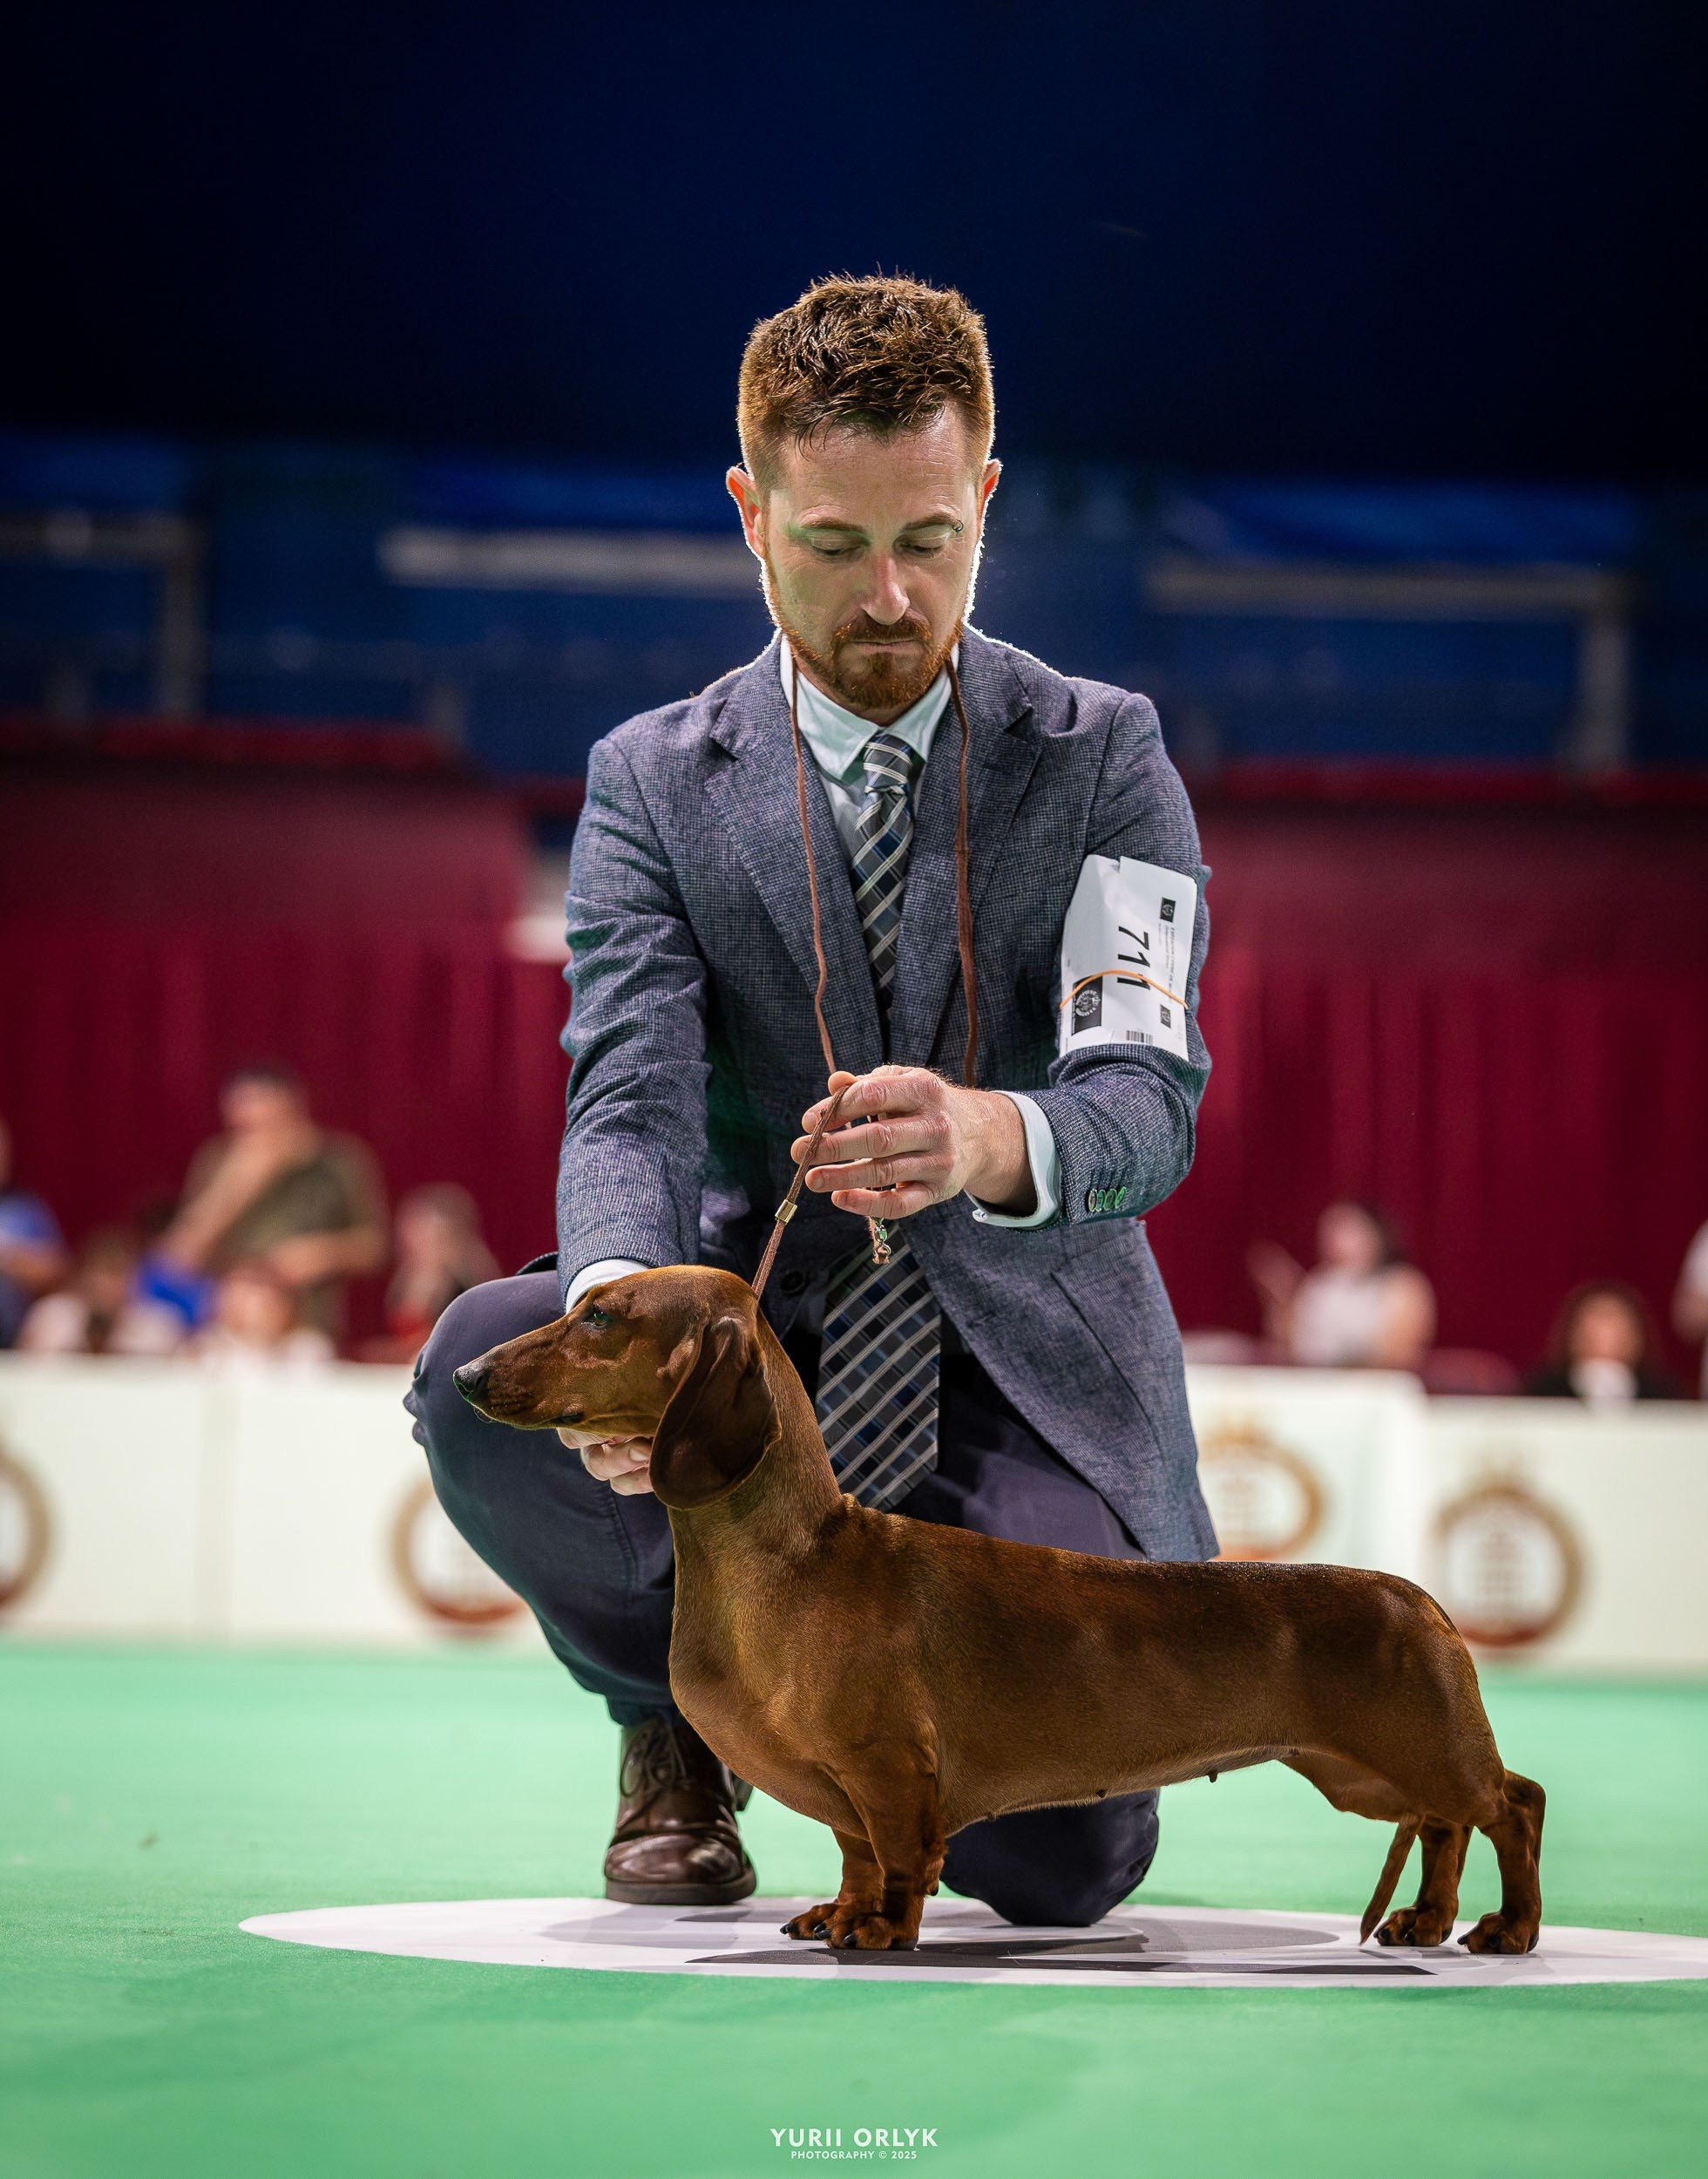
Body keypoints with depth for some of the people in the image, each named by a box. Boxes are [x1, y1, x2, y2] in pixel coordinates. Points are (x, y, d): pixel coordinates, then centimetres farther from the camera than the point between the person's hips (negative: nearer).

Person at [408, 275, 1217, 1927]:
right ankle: (683, 1714, 2)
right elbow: (632, 1098, -15)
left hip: (1028, 1383, 0)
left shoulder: (1103, 759, -2)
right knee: (483, 1365, -31)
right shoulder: (652, 782, 0)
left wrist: (988, 1139, -42)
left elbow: (1150, 1101, -16)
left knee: (1053, 1864, -19)